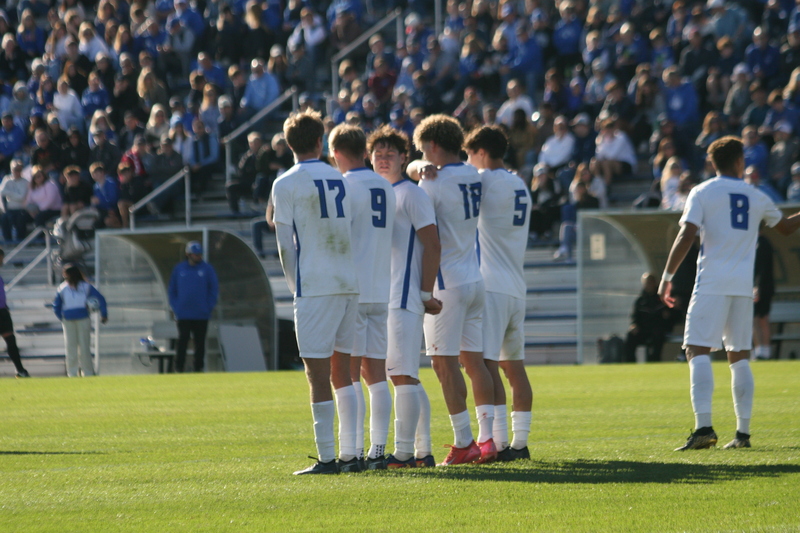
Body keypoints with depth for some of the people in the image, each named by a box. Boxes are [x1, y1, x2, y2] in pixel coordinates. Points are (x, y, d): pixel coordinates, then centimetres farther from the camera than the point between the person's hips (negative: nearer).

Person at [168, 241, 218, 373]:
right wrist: (175, 307, -1)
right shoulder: (179, 269, 4)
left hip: (201, 316, 0)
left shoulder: (207, 269, 1)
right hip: (183, 315, 0)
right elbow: (172, 290, 9)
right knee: (182, 342, -3)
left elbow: (214, 290, 4)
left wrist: (209, 307, -4)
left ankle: (198, 367, 11)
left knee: (200, 342, 5)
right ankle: (179, 368, 0)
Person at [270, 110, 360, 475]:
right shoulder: (340, 181, 12)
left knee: (318, 374, -4)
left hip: (315, 287, -5)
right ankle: (350, 455, 8)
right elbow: (352, 232, 15)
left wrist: (295, 284, 9)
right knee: (342, 372, 11)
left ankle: (327, 457, -6)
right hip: (350, 283, 5)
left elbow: (284, 243, -4)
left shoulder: (286, 184, -3)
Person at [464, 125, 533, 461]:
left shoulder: (487, 181, -8)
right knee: (514, 365, 11)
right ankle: (520, 442, 13)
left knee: (487, 363, -10)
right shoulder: (520, 188, 16)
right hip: (516, 287, 8)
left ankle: (499, 443, -16)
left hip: (491, 286, -8)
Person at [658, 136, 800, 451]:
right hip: (744, 286, 4)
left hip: (712, 284, -4)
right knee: (739, 357, 10)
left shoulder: (702, 193, 1)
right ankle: (743, 432, 7)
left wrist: (667, 277, -6)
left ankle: (704, 426, -24)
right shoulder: (757, 197, 12)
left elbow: (686, 236, -10)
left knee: (698, 351, -8)